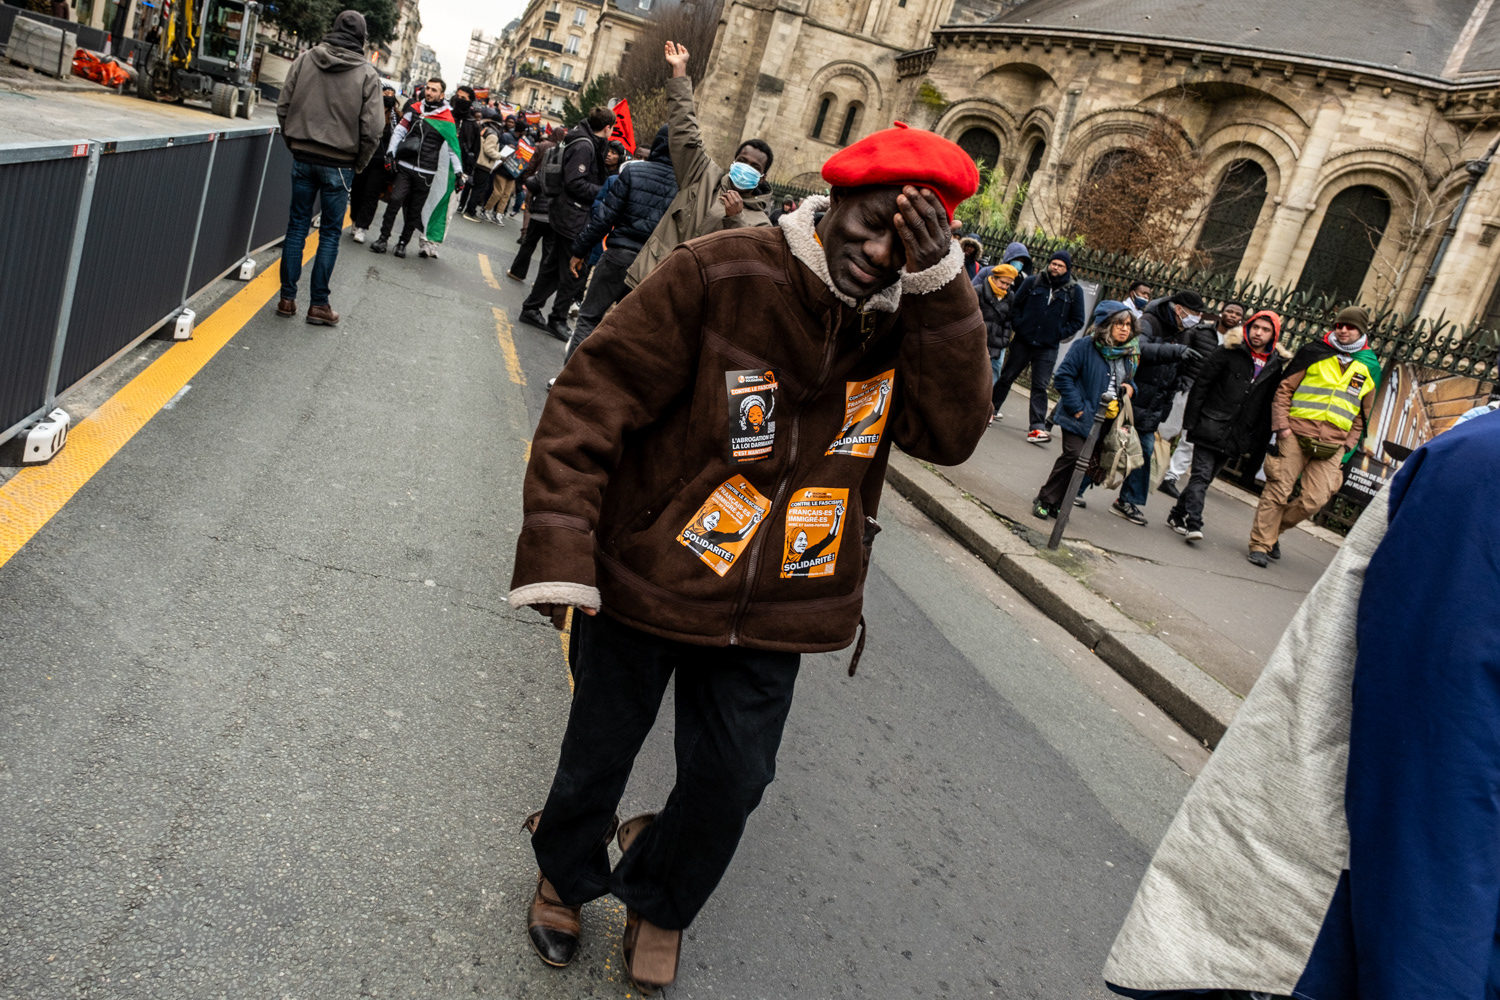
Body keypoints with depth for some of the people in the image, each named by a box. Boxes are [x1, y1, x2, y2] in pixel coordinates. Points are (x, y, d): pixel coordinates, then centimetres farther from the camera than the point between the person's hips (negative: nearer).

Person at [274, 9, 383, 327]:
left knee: (297, 225, 11)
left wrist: (293, 142, 14)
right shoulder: (367, 75, -7)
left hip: (303, 157, 3)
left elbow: (283, 106, 2)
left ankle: (287, 298, 13)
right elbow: (371, 129, -10)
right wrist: (359, 164, 4)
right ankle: (319, 304, 7)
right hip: (339, 164, -3)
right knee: (330, 232, 6)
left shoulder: (305, 59, 1)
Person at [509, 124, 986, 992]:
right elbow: (596, 399, -18)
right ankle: (566, 875, 51)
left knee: (731, 782, 14)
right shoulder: (723, 277, -17)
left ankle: (658, 901, 46)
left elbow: (951, 435, -15)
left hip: (773, 610, 3)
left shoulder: (912, 319, -1)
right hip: (647, 584, -3)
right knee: (598, 759, 16)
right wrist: (556, 549, -25)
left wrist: (940, 286, -23)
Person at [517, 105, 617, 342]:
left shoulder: (587, 143, 12)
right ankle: (557, 320, 7)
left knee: (554, 265, 18)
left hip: (566, 214, 10)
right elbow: (575, 183, -22)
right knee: (574, 272, -2)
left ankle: (531, 309, 27)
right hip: (574, 218, -10)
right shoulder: (584, 147, -17)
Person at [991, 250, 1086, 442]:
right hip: (1022, 342, 1)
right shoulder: (1032, 282, 1)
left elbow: (1077, 321, 6)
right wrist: (1017, 326, -6)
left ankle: (1037, 428, -7)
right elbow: (1016, 305, 6)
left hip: (1047, 348, -1)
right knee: (1006, 377, 11)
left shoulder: (1074, 291, 2)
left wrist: (1060, 334, -5)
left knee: (1040, 388, -3)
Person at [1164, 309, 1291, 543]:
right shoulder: (1230, 353, -3)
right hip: (1209, 427, -4)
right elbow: (1200, 386, -4)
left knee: (1206, 477, 10)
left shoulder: (1276, 365, 8)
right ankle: (1193, 523, -14)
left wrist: (1259, 437, 6)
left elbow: (1269, 405, 12)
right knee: (1201, 475, -11)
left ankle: (1177, 516, 21)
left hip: (1235, 436, 4)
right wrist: (1190, 423, -9)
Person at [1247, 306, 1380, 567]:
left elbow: (1363, 413, 19)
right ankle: (1261, 543, 4)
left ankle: (1273, 529, 17)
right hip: (1297, 433, -2)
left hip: (1332, 445, 2)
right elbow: (1285, 388, 4)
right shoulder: (1314, 353, 5)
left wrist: (1348, 444, 9)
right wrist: (1281, 425, -6)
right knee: (1278, 490, -6)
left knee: (1315, 501, -5)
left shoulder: (1370, 368, 13)